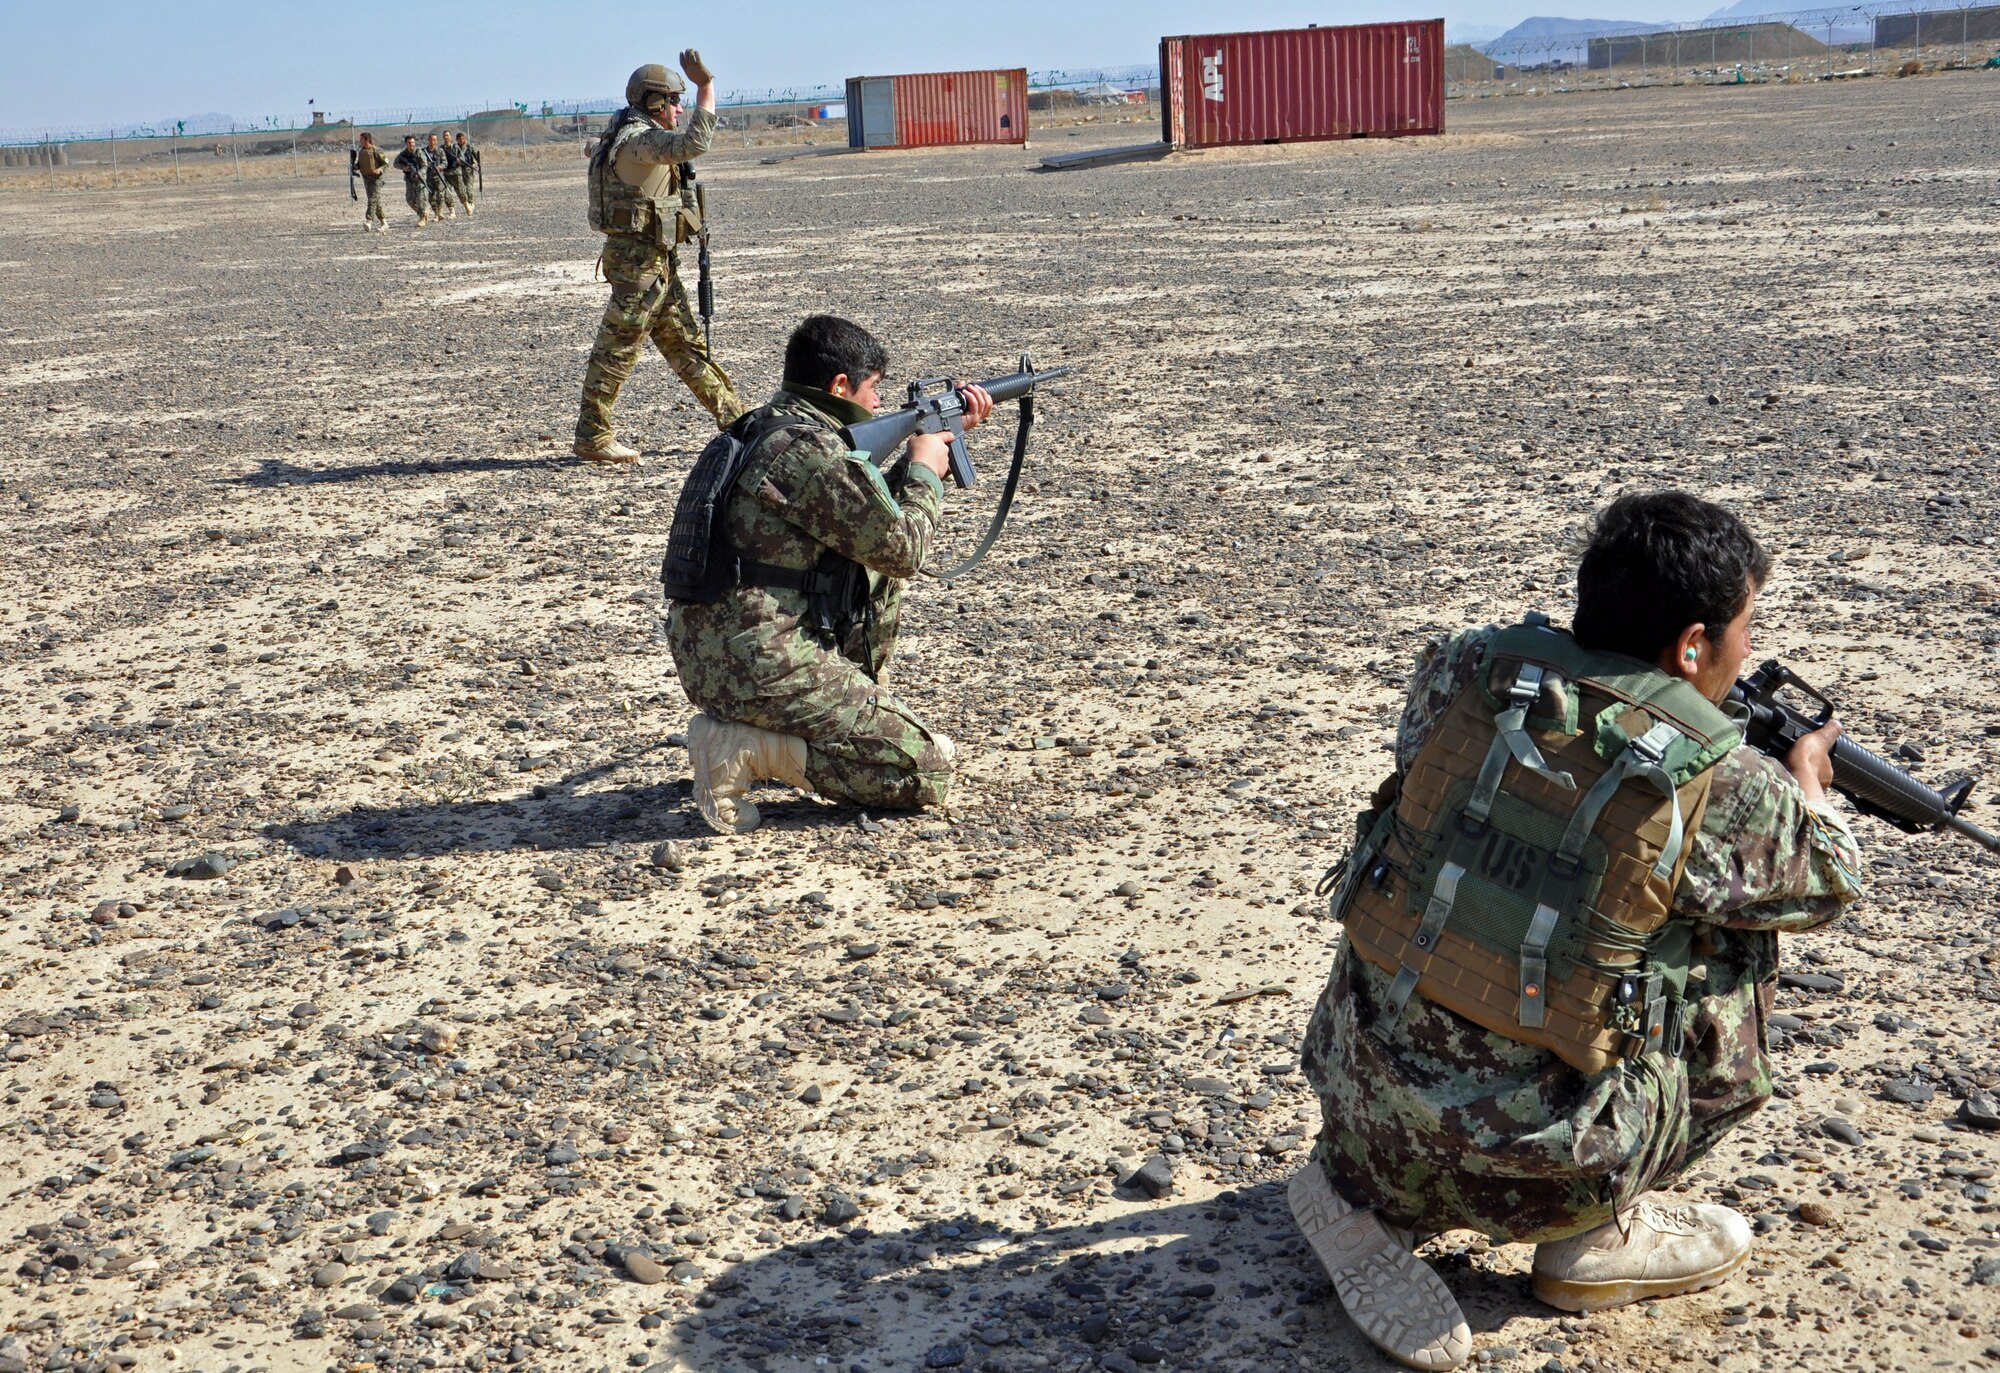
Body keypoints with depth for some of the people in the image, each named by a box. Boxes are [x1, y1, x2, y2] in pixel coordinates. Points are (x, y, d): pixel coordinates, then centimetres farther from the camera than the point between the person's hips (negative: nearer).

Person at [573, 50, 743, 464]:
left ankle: (733, 418, 19)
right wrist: (706, 86, -30)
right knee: (617, 348, -5)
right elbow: (693, 144, -33)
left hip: (657, 260, 11)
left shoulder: (642, 138, 16)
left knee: (685, 343, 14)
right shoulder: (637, 140, -17)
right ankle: (591, 437, 1)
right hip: (637, 258, -11)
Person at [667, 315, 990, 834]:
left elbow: (875, 511, 25)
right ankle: (748, 746, -8)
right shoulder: (810, 451, -18)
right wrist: (926, 472, 7)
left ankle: (865, 713, 22)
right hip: (760, 669, -10)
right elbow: (902, 548, -10)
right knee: (928, 769, -4)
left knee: (876, 568, 23)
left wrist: (945, 434, 25)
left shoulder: (765, 429, 13)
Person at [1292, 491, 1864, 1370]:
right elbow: (1827, 879, 8)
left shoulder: (1465, 674, -4)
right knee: (1731, 960, 14)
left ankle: (1362, 1188, 20)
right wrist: (1806, 777, 31)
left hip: (1349, 1078, 4)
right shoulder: (1721, 789, -13)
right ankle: (1591, 1235, 19)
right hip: (1508, 1156, -4)